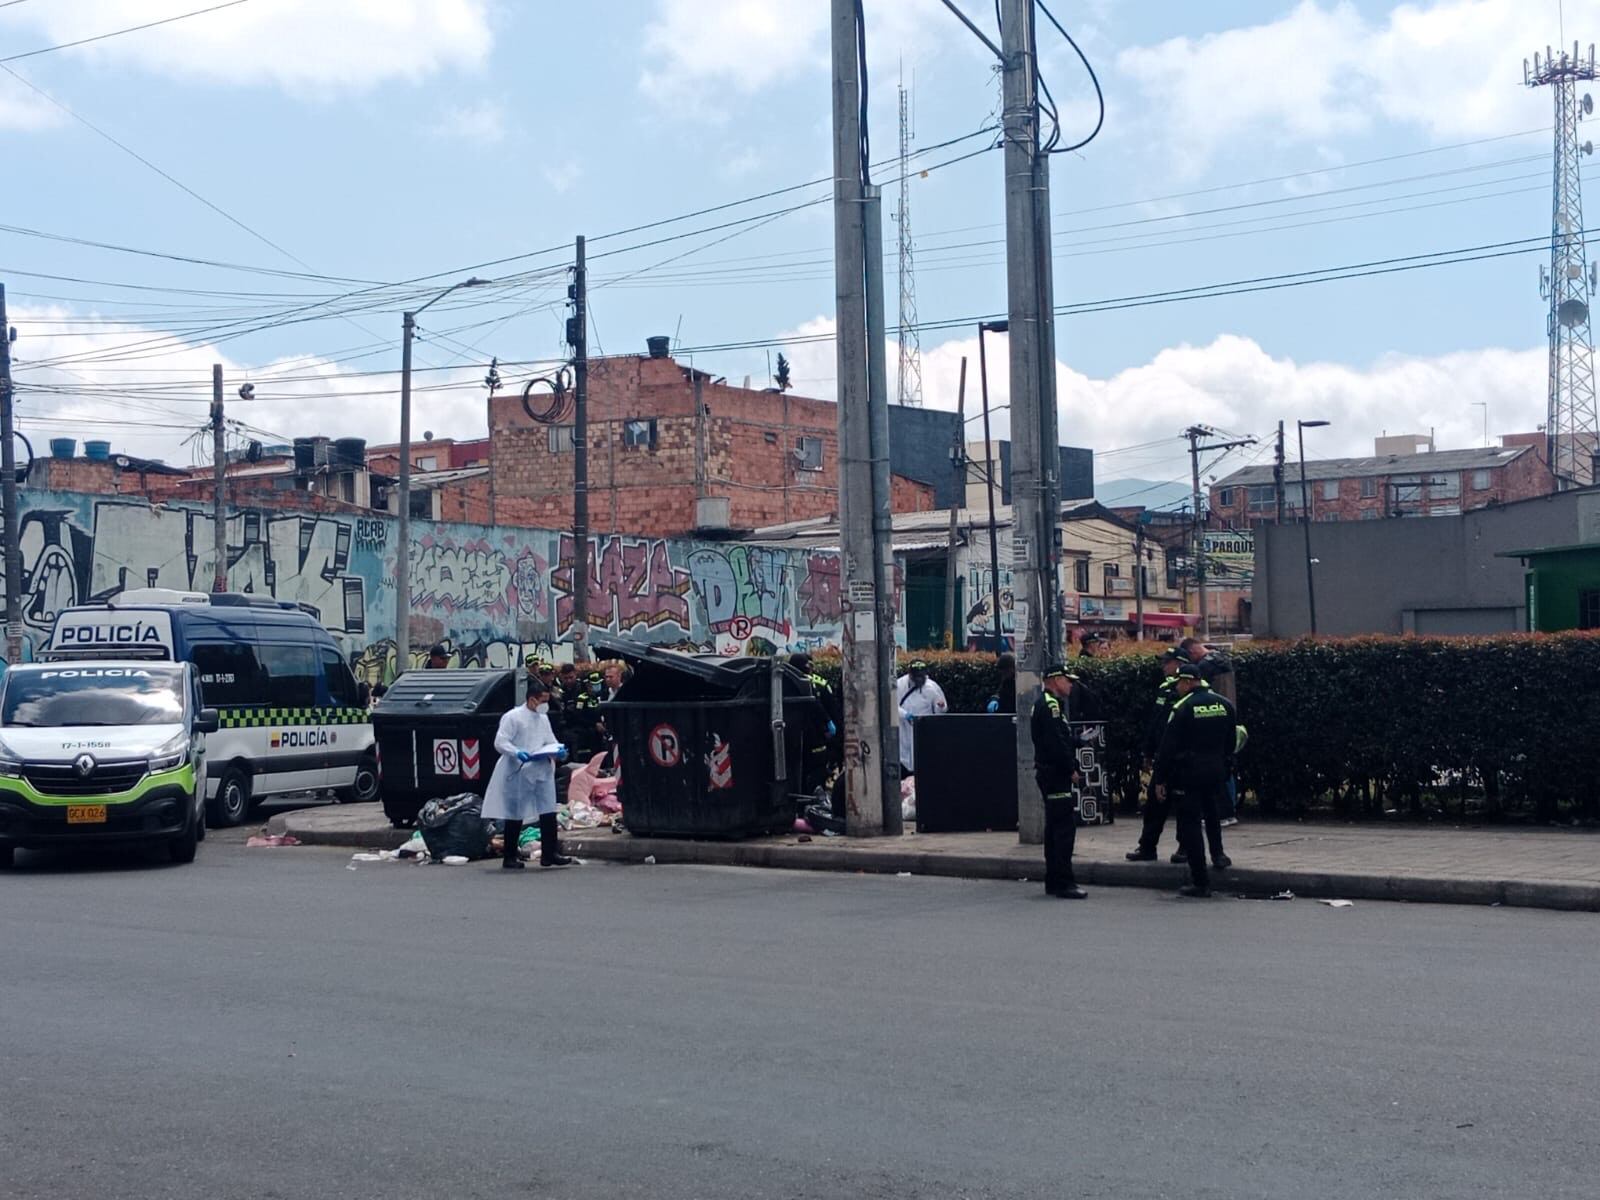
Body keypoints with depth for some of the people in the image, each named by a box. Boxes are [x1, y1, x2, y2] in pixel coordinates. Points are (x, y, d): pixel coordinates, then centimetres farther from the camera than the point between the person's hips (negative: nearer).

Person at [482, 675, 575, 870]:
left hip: (542, 772, 6)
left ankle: (549, 854, 6)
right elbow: (500, 742, -13)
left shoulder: (544, 719, 14)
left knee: (549, 813, 0)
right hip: (519, 772, -6)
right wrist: (517, 753, -29)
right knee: (515, 816, 3)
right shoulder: (513, 717, -8)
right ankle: (509, 858, 13)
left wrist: (558, 751, -5)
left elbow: (550, 741, 17)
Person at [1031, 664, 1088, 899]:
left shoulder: (1045, 704, 19)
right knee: (1065, 826, -11)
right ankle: (1064, 883, -12)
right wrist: (1071, 769, -16)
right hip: (1056, 773, -11)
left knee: (1055, 827, 14)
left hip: (1048, 772, 11)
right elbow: (1055, 742, -22)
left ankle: (1053, 882, 19)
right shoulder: (1051, 705, -14)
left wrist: (1078, 740, 12)